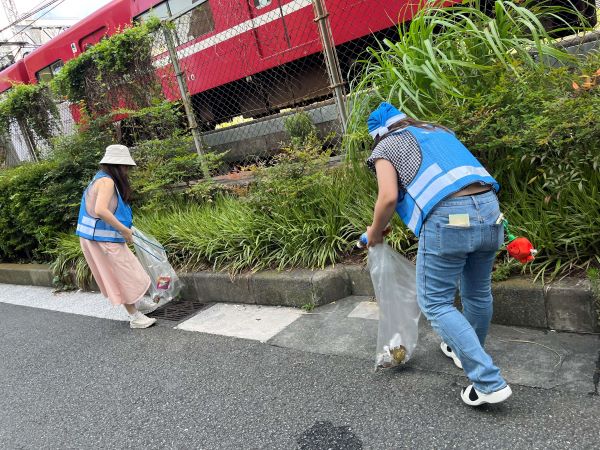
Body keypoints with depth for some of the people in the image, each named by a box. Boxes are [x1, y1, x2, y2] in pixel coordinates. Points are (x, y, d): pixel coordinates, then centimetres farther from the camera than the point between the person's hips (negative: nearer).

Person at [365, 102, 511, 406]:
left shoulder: (386, 146, 11)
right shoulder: (439, 131, 29)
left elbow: (388, 197, -4)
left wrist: (375, 232, 12)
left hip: (447, 218, -7)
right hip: (488, 208, 7)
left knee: (435, 303, 6)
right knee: (478, 293, 22)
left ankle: (489, 382, 4)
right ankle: (468, 352, 44)